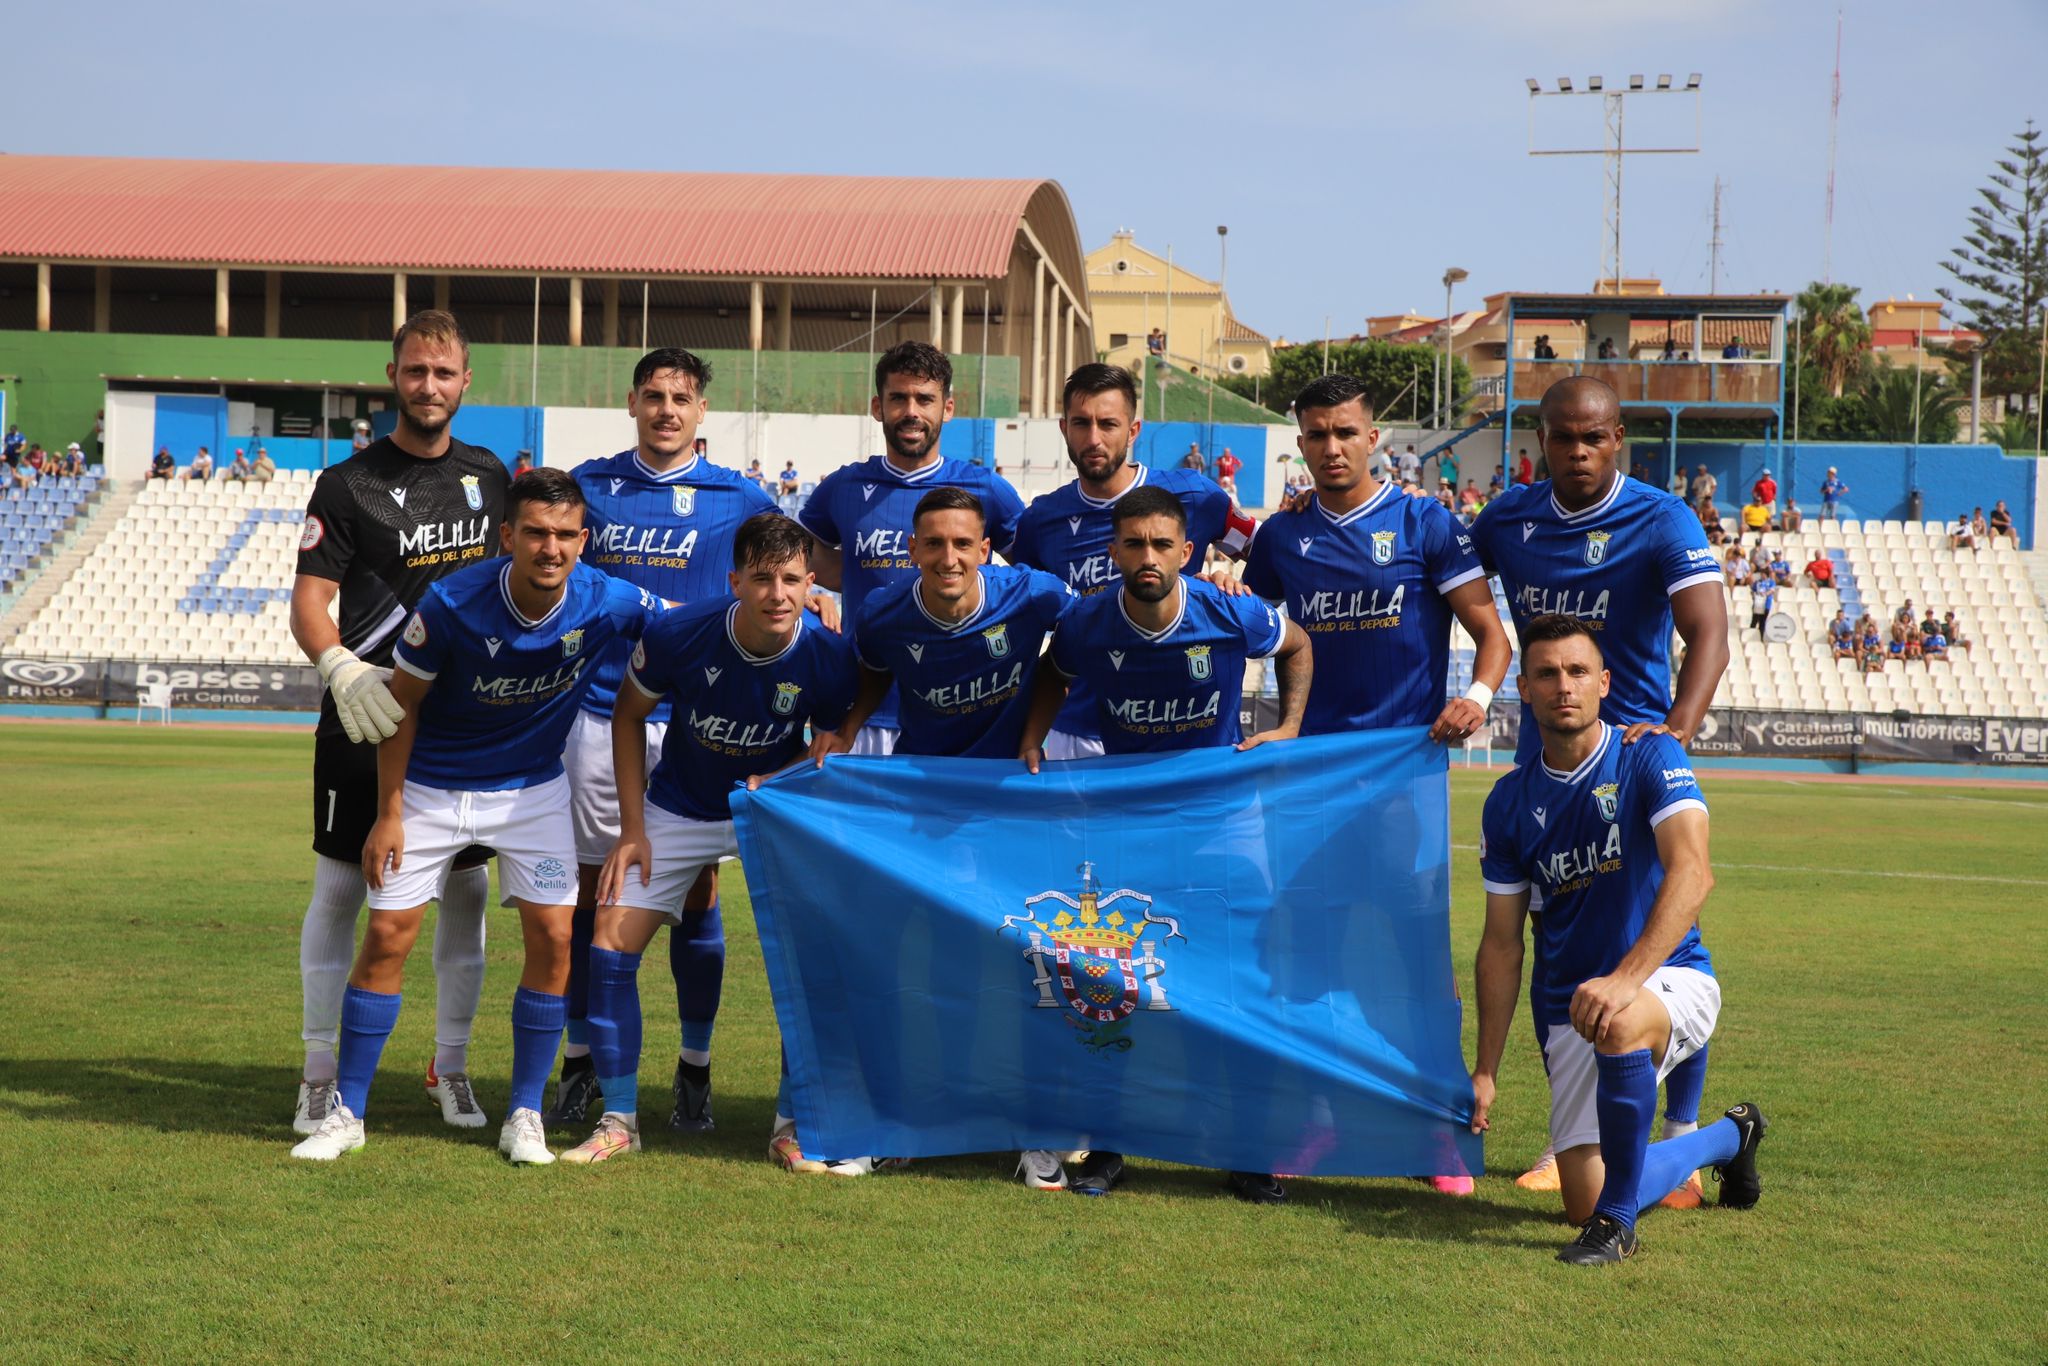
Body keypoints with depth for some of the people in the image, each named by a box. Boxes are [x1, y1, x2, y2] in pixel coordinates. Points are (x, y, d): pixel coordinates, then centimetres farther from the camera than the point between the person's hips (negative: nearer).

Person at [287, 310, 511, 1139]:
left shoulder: (489, 475, 10)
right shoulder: (350, 483, -4)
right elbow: (309, 601, -9)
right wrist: (341, 669, -28)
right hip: (366, 715, -4)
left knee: (467, 888, 8)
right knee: (340, 888, 0)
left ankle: (451, 1066, 20)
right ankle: (322, 1073, 10)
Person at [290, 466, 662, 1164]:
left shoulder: (607, 603, -21)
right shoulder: (452, 603, -26)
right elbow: (401, 703, -11)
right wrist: (388, 813, -10)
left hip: (533, 787, 1)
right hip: (431, 787, -1)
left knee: (553, 937, -8)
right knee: (388, 935, -3)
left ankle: (524, 1114, 7)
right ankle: (347, 1112, 10)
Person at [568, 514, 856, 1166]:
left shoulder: (827, 658, -25)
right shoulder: (678, 633, -25)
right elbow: (629, 714, -6)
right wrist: (632, 828, -8)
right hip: (678, 810, 1)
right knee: (611, 944, -7)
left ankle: (794, 1119, 4)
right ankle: (618, 1119, 7)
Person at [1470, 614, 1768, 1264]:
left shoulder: (1650, 756, -9)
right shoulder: (1510, 803, 4)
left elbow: (1691, 874, -25)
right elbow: (1501, 945, 9)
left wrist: (1625, 978, -38)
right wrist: (1484, 1071, 3)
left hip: (1671, 977, -5)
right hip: (1568, 1008, 5)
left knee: (1620, 1027, -41)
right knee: (1582, 1203, -3)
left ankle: (1617, 1218, -22)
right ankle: (1728, 1137, 26)